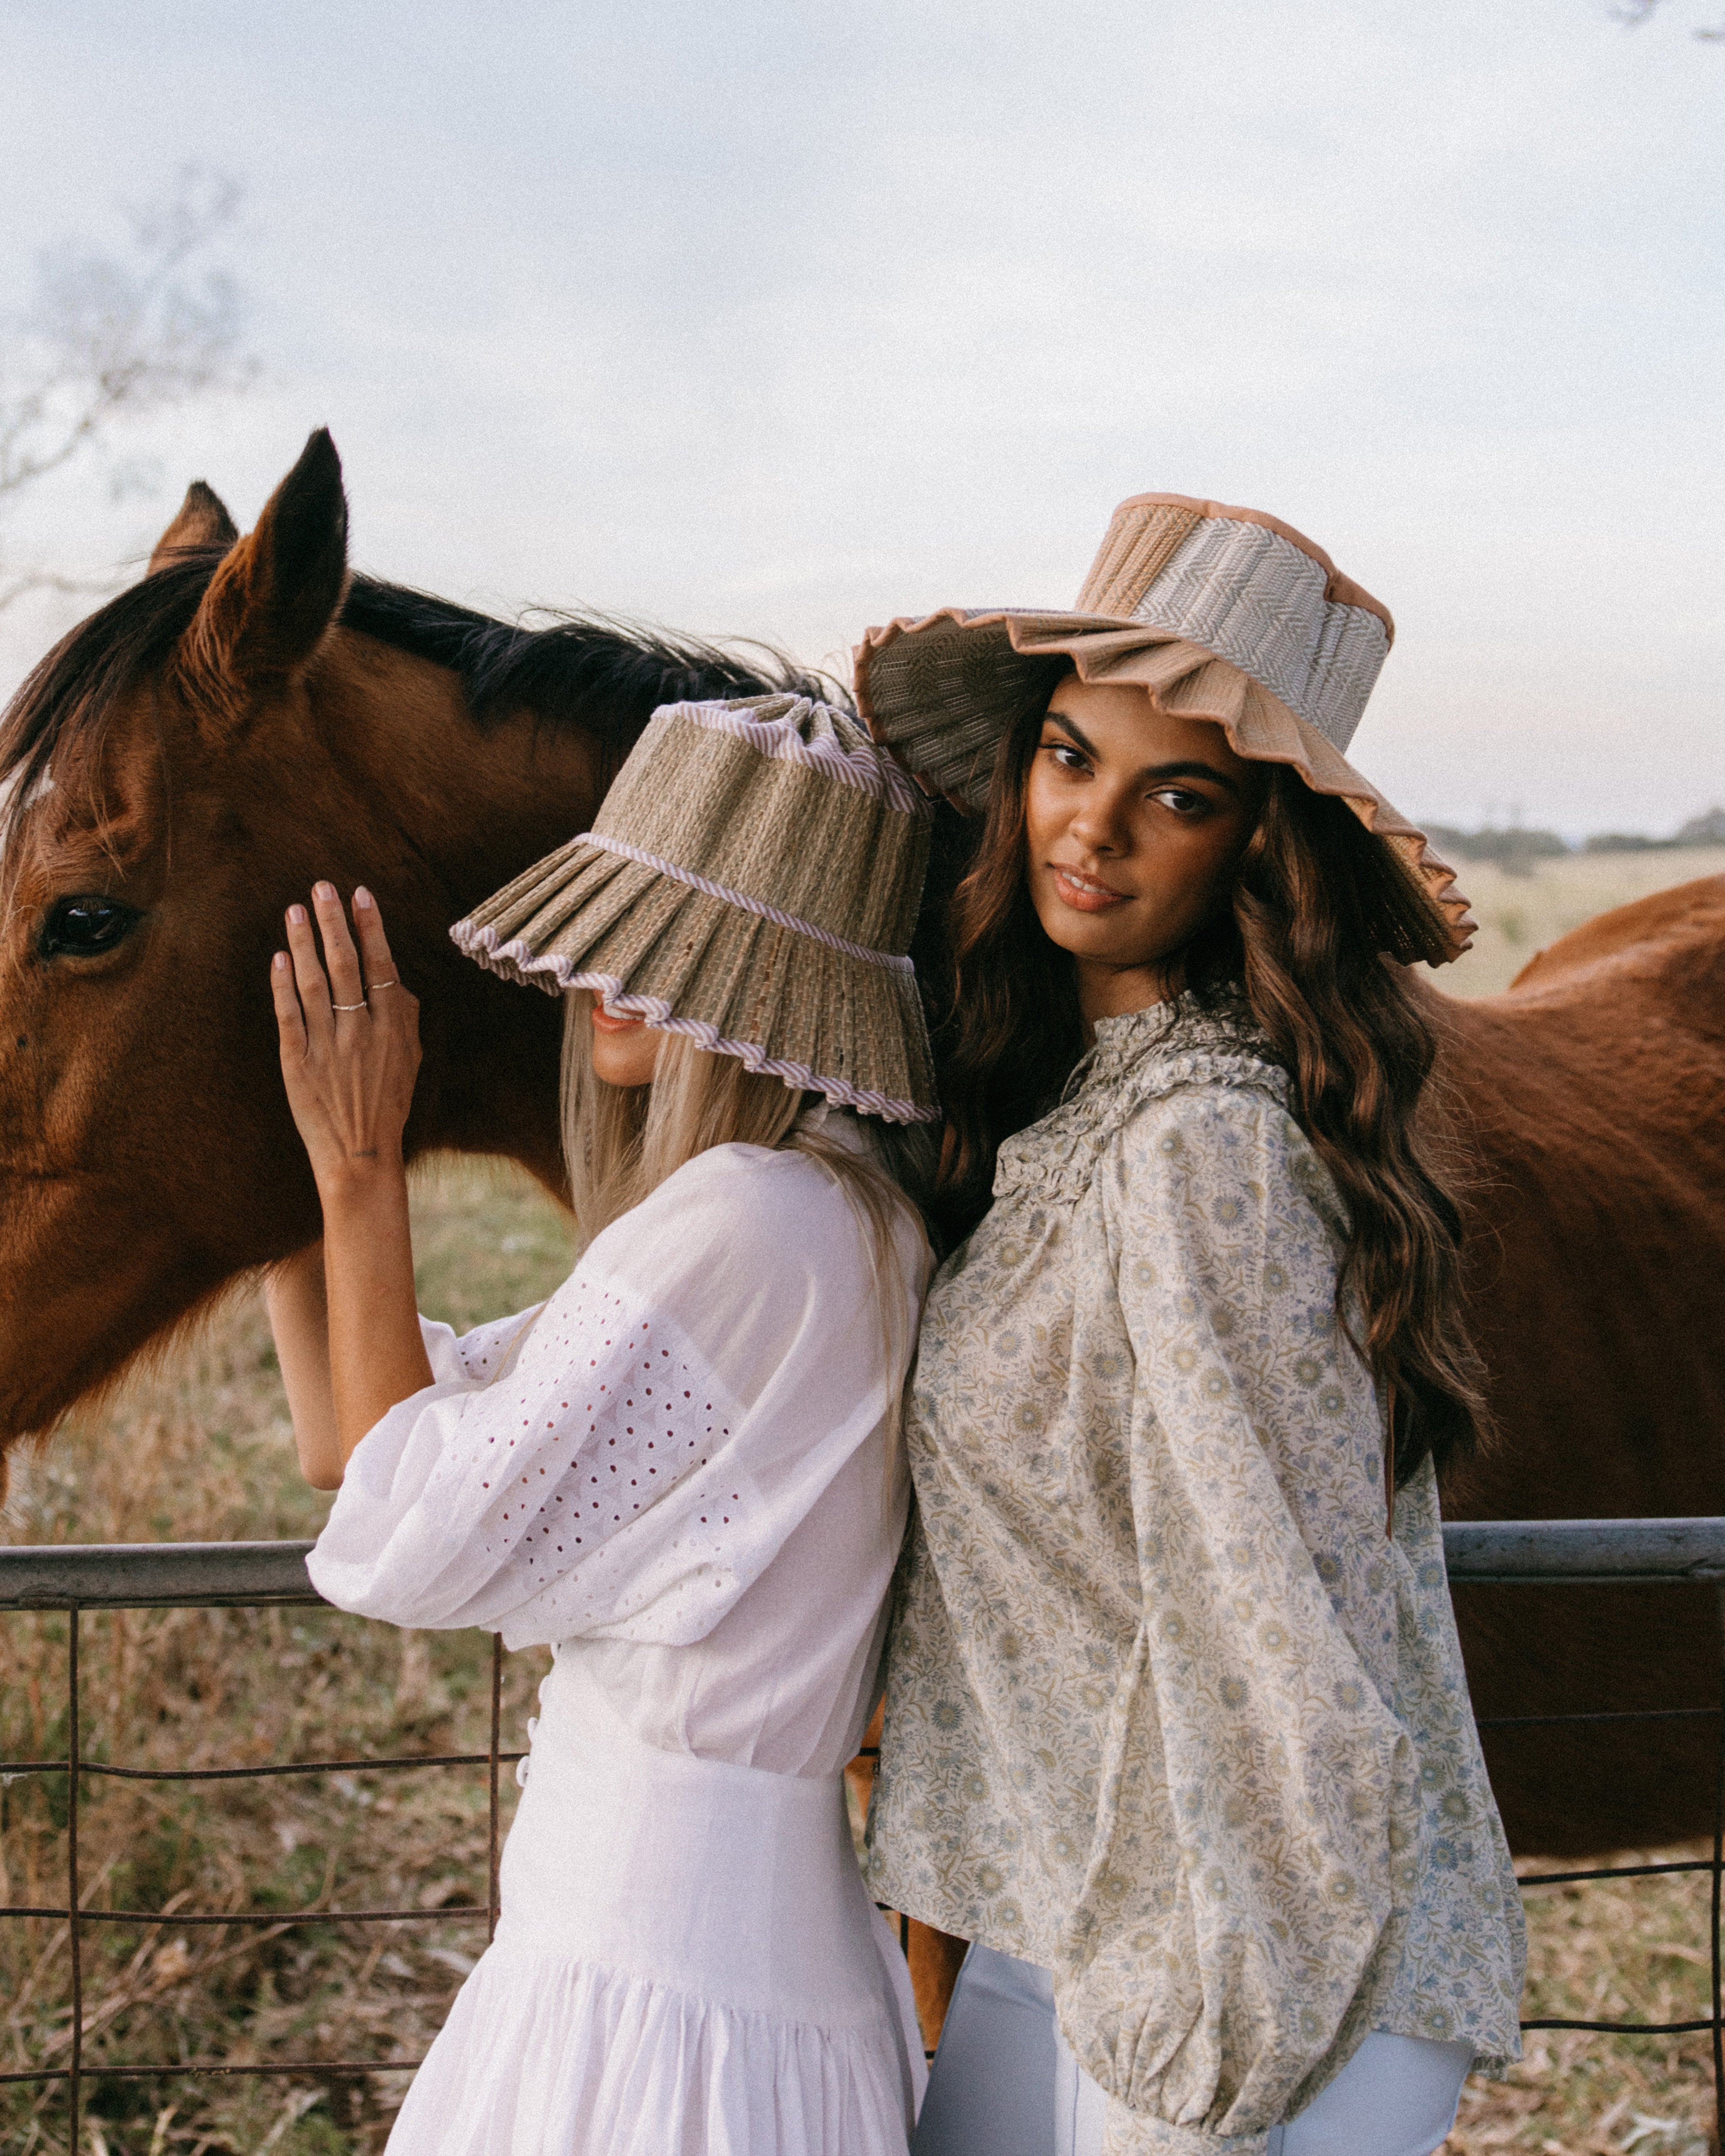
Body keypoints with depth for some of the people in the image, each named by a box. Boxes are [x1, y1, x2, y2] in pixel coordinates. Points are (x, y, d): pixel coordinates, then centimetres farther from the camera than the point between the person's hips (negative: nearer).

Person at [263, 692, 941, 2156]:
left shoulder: (744, 1221, -21)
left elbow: (407, 1541, -16)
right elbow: (347, 1442, 14)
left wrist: (361, 1164, -10)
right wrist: (294, 1135, 10)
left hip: (658, 1982, -9)